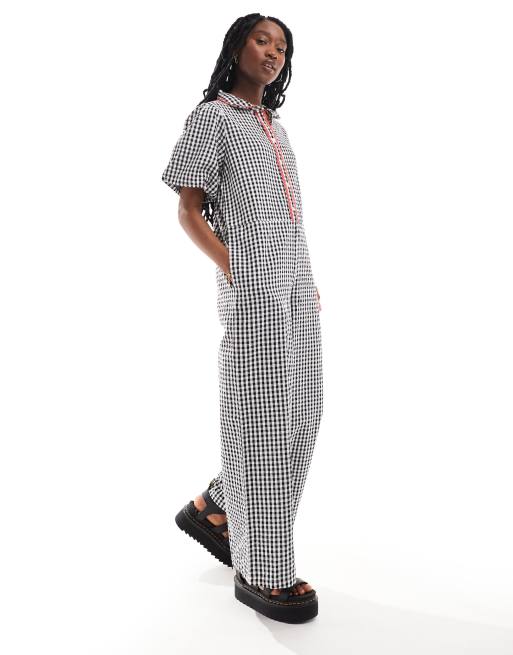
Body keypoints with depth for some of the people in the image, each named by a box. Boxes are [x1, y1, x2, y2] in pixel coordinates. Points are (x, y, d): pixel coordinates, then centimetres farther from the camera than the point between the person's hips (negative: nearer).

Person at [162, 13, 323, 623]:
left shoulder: (274, 125, 23)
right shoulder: (211, 117, 2)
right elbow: (188, 211, -3)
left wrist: (309, 279, 13)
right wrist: (235, 273, -13)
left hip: (295, 281, 8)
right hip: (253, 284, -8)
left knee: (298, 412, 9)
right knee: (261, 418, -4)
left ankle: (211, 508, 26)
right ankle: (261, 573, 8)